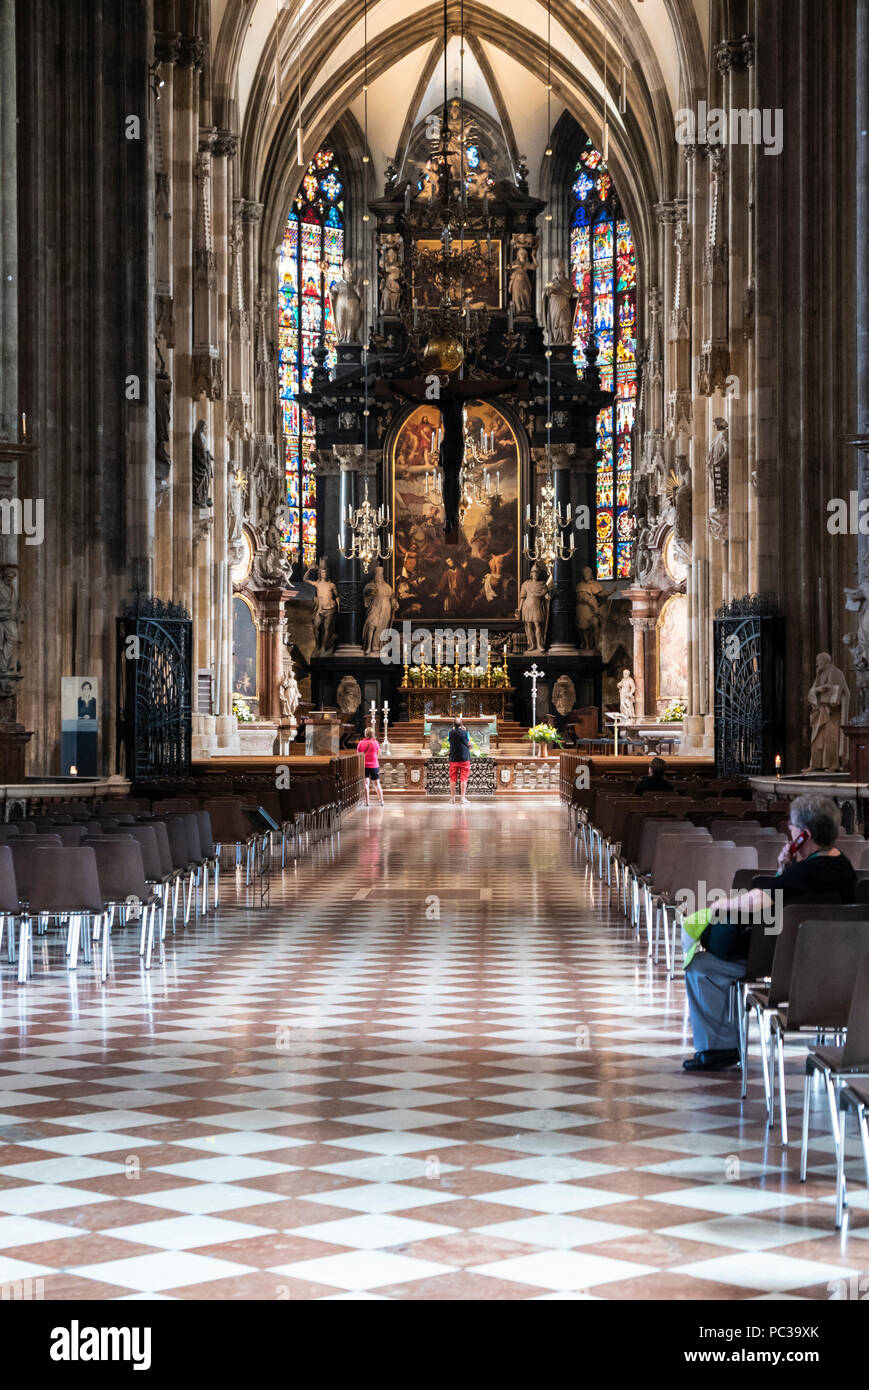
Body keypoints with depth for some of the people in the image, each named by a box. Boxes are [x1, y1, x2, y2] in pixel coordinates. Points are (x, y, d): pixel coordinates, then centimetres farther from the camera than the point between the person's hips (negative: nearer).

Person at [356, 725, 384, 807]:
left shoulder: (360, 743, -1)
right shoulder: (375, 743, -4)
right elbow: (378, 755, 5)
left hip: (364, 766, 0)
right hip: (374, 765, 0)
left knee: (366, 783, 0)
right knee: (377, 784, 11)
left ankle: (367, 801, -7)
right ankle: (381, 800, 14)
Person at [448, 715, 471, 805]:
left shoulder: (451, 733, -5)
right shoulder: (465, 732, -7)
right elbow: (469, 744, 4)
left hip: (453, 759, 1)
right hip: (465, 759, -1)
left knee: (453, 779, 7)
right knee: (463, 779, 1)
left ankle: (452, 798, 9)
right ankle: (463, 798, -1)